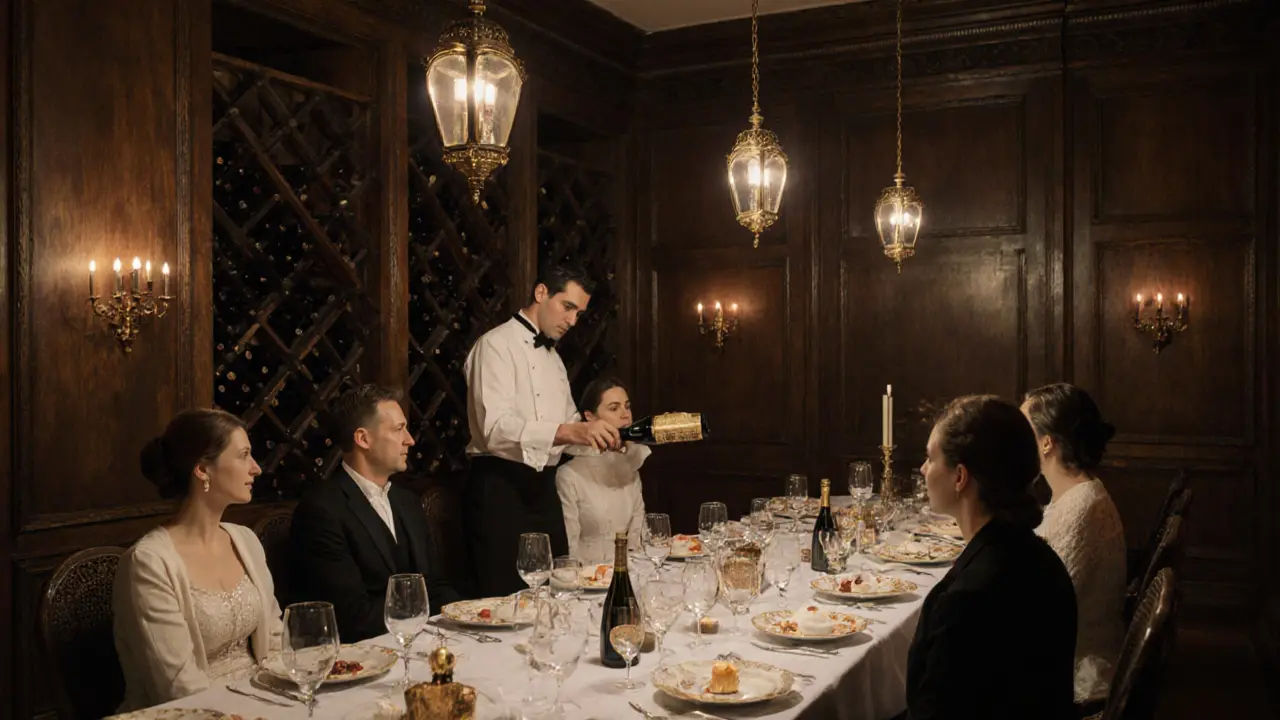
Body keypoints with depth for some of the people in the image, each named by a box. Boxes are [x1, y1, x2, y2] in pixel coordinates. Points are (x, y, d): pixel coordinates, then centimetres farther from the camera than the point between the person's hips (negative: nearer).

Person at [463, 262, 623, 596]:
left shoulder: (553, 358, 19)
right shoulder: (496, 345, -9)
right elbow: (496, 427, -23)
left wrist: (602, 434, 3)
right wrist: (572, 431, -34)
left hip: (542, 488, 8)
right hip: (500, 489, -8)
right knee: (506, 598, -5)